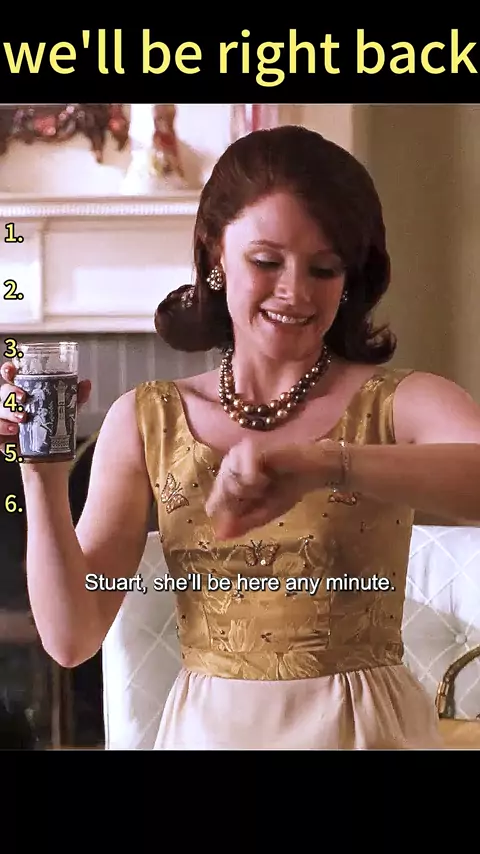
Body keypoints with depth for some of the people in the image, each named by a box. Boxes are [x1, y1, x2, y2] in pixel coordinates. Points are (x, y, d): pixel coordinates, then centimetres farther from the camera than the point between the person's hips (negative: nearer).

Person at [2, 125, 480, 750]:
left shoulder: (401, 404, -9)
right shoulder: (146, 422, -2)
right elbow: (72, 638, -6)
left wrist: (326, 463, -42)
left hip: (366, 728, -2)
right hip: (208, 729, 2)